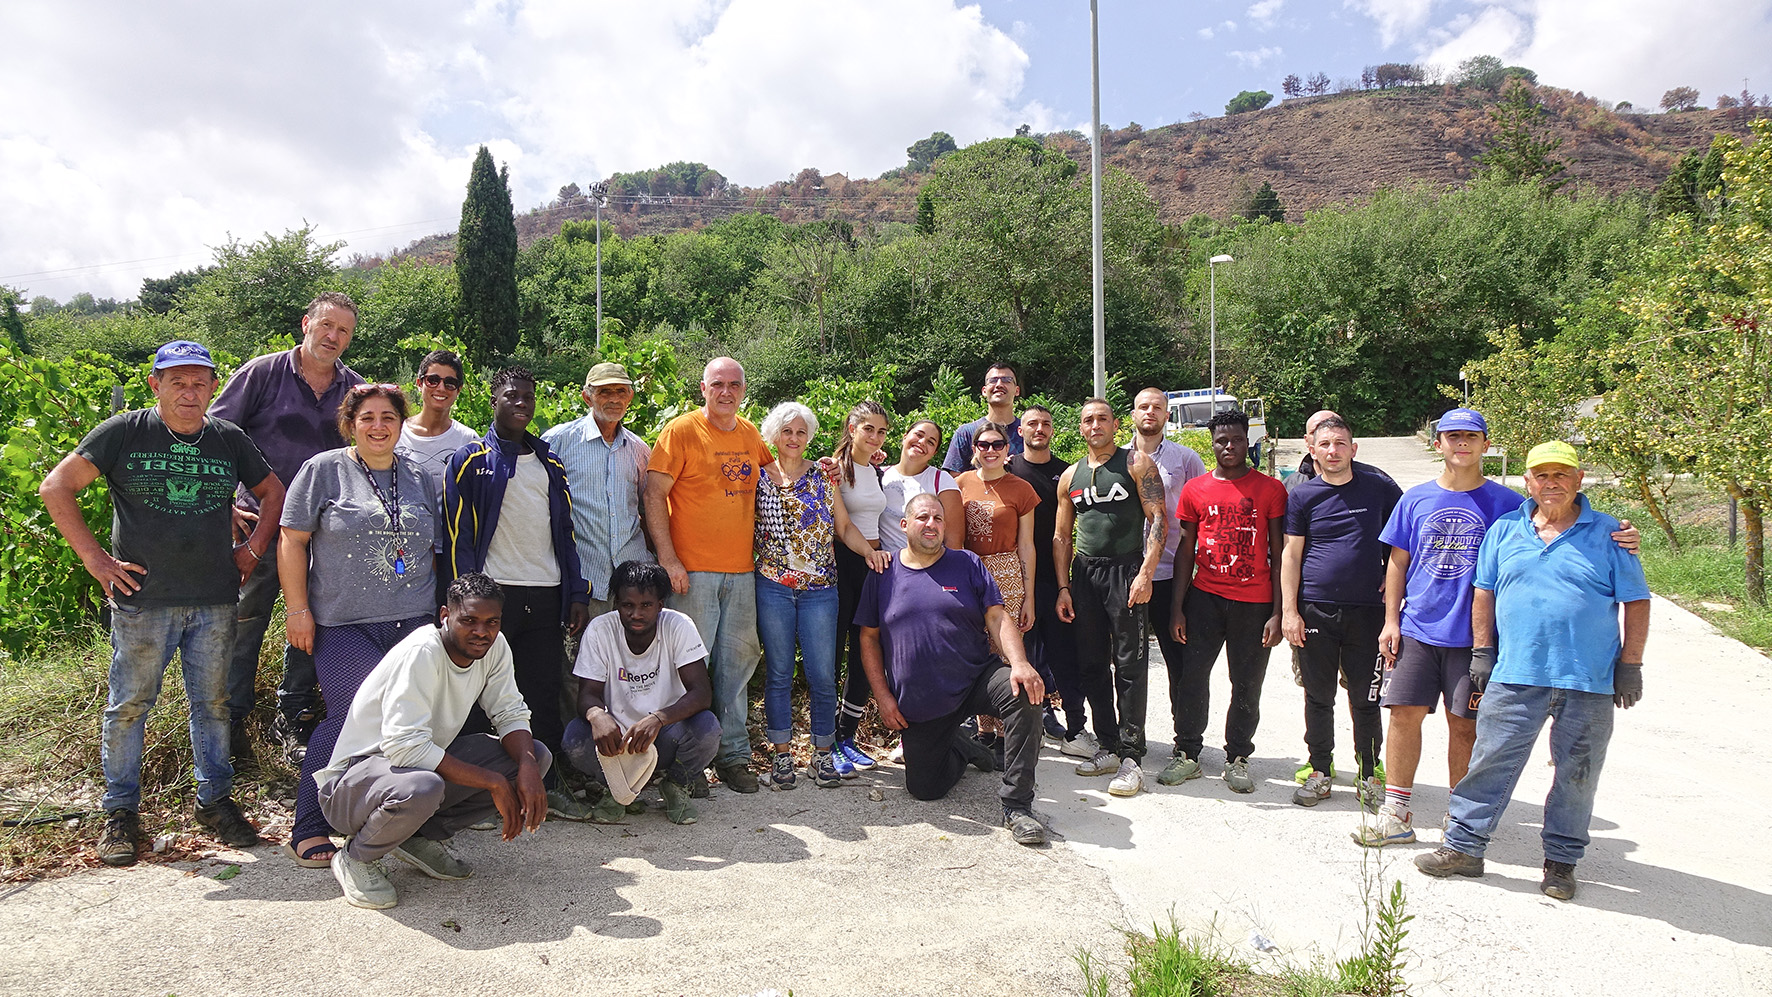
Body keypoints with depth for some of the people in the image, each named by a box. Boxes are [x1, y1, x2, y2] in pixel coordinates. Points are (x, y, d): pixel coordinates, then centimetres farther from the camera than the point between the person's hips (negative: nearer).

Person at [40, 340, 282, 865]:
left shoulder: (230, 439, 7)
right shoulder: (124, 432, -2)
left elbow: (273, 493, 20)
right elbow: (56, 488, -2)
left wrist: (253, 550, 9)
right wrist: (94, 557, -6)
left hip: (215, 601, 3)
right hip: (143, 600, -2)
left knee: (214, 702, 10)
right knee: (129, 705, 5)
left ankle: (215, 800, 24)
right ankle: (120, 811, 20)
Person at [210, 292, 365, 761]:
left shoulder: (355, 389, 5)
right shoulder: (263, 373, -4)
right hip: (259, 524, -3)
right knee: (245, 622, 6)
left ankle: (294, 718, 23)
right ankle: (232, 717, 21)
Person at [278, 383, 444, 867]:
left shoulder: (419, 478, 17)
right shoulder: (324, 470, 4)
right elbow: (292, 541, 1)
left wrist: (440, 609, 18)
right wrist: (298, 609, -5)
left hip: (413, 623, 4)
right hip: (343, 625, -4)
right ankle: (308, 830, -2)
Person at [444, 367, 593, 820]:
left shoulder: (551, 464, 17)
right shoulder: (470, 460, 4)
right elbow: (459, 535, -1)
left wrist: (577, 594, 10)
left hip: (546, 595, 4)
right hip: (495, 592, -4)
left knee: (546, 690, 6)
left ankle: (547, 784, 15)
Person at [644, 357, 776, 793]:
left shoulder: (750, 433, 12)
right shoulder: (682, 430, -5)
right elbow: (653, 495, -8)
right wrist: (669, 559, -14)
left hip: (741, 570, 5)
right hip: (693, 570, -5)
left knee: (738, 660, 9)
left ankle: (732, 754, 21)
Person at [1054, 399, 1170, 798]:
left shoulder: (1136, 463, 0)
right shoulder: (1070, 477, 14)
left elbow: (1159, 518, -7)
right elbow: (1062, 537, 16)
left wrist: (1145, 574, -17)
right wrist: (1063, 587, 7)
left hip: (1126, 570, -5)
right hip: (1084, 572, 5)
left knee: (1129, 664, -5)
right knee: (1091, 664, 7)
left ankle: (1131, 758, -1)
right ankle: (1109, 747, 19)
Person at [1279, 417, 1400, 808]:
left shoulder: (1381, 489, 3)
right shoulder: (1302, 496, 3)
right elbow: (1291, 554, 3)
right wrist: (1288, 610, -2)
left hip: (1367, 609, 0)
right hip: (1315, 610, 0)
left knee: (1365, 698, 6)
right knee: (1319, 695, 8)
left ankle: (1370, 774, 21)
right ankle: (1320, 770, 21)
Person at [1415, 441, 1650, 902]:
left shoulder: (1608, 534, 2)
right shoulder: (1505, 530, 8)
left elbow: (1636, 603, 4)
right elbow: (1484, 593, 13)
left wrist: (1629, 665, -1)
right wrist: (1482, 651, 8)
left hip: (1589, 680, -1)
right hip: (1515, 674, 1)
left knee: (1576, 774, 8)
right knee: (1491, 762, 2)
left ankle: (1561, 860, 23)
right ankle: (1464, 846, 12)